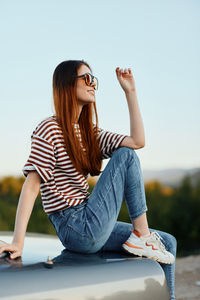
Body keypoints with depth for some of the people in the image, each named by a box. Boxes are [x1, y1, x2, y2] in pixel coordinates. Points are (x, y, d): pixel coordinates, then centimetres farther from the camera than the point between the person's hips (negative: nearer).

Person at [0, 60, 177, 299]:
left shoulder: (88, 132, 14)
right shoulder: (49, 130, -11)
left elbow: (138, 141, 4)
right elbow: (31, 185, -19)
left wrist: (130, 92, 4)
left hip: (90, 230, 9)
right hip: (77, 230, -9)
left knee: (167, 243, 11)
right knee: (126, 156, -11)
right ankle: (141, 236, -5)